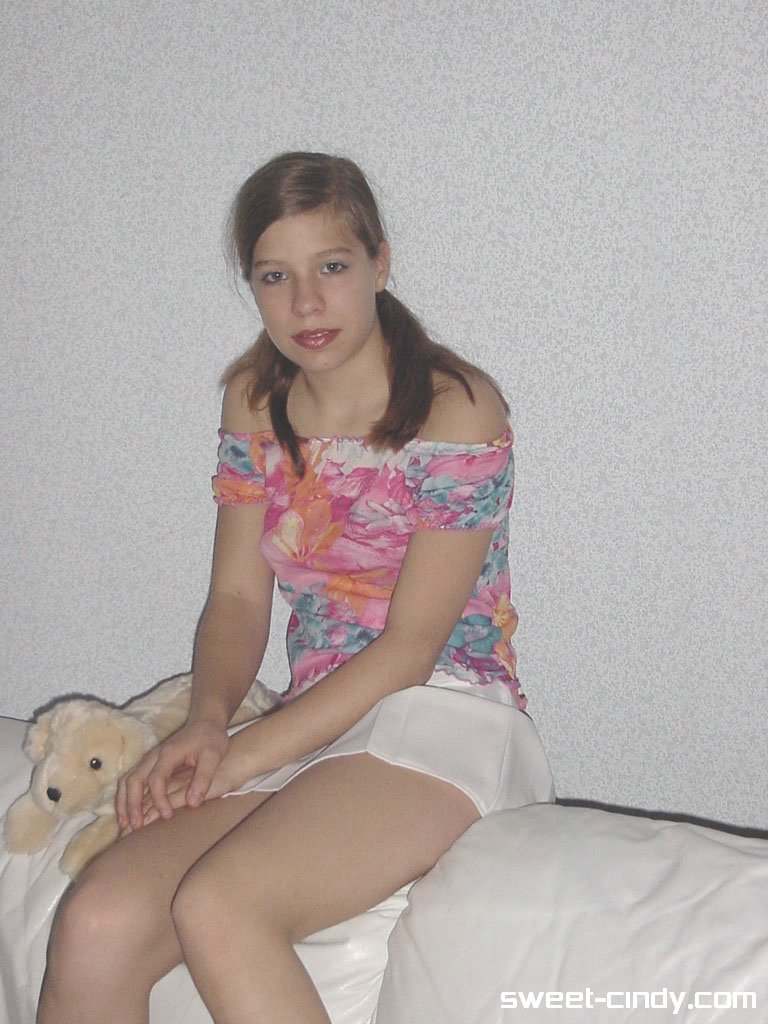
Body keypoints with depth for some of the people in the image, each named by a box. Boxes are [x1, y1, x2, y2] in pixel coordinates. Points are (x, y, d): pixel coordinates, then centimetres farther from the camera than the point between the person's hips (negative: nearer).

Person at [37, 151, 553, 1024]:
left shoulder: (456, 410, -8)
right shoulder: (255, 399, 12)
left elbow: (410, 647, -12)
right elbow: (238, 598, 11)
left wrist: (240, 756, -13)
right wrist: (206, 721, -10)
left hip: (440, 718, -5)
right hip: (310, 728, 5)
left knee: (216, 905, -32)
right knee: (95, 931, -21)